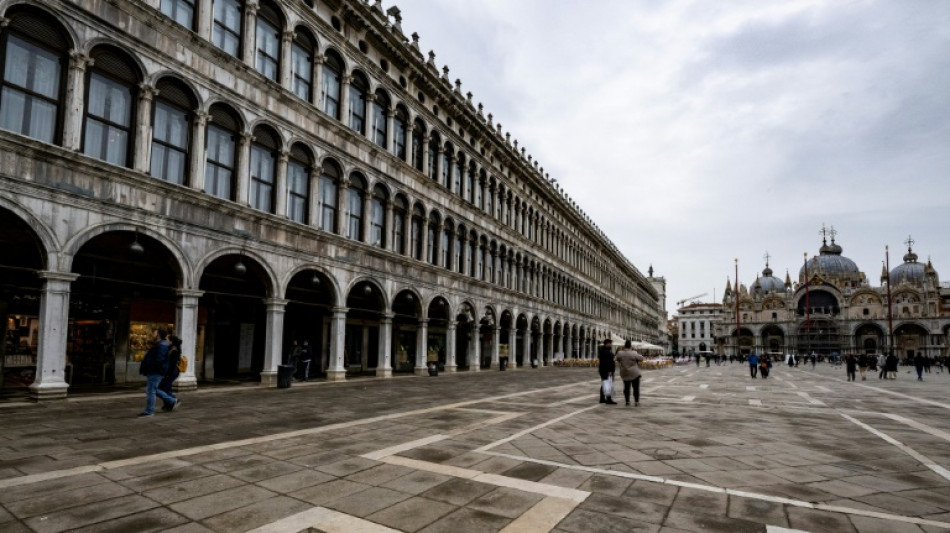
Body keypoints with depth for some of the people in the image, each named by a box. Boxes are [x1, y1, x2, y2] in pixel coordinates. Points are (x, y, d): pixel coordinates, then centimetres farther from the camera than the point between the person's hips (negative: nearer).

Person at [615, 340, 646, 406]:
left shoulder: (619, 353, -5)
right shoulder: (633, 353, -17)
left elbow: (618, 360, 12)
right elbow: (641, 358, -4)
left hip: (624, 374, 4)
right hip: (634, 373, -4)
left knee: (626, 387, 13)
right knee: (636, 388, 4)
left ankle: (627, 401, 15)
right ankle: (636, 401, 2)